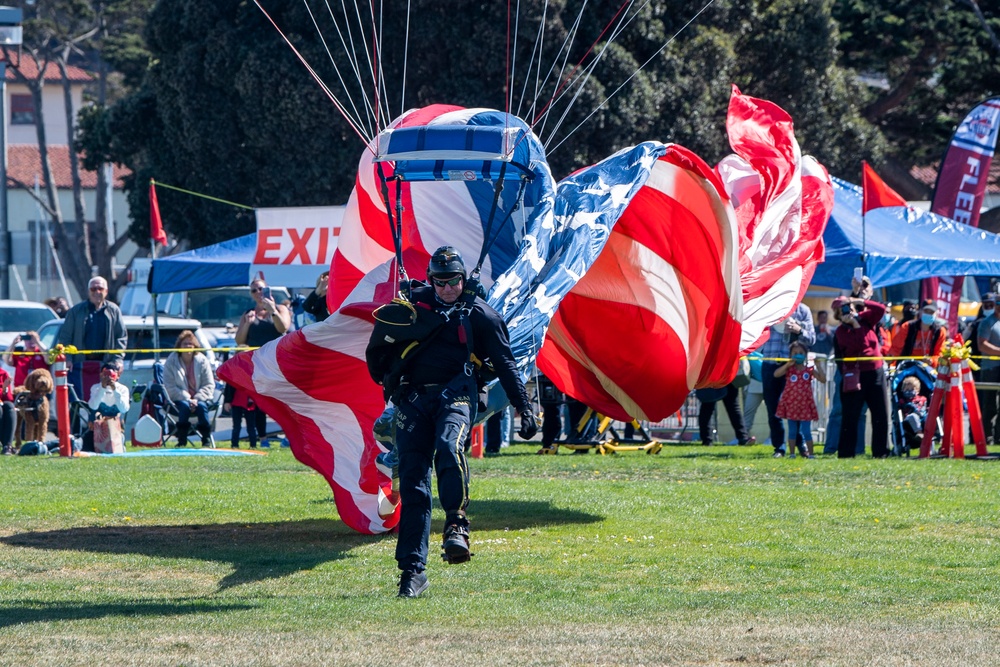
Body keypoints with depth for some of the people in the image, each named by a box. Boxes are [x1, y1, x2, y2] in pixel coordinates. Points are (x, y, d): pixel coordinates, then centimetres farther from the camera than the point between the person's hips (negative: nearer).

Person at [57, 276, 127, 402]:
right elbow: (65, 336, 5)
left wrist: (118, 359, -1)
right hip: (80, 365, -1)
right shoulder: (76, 311, 6)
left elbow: (122, 336, 11)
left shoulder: (113, 311, 9)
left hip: (104, 364, 1)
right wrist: (67, 358, -6)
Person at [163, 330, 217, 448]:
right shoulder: (171, 362, -3)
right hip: (179, 399, -1)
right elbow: (170, 387, -8)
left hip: (199, 398, 1)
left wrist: (197, 399, -17)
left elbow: (209, 385, 0)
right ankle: (182, 441, -30)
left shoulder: (202, 361, 1)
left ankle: (207, 441, -27)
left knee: (202, 406, -32)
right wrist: (187, 399, -19)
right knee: (184, 406, -34)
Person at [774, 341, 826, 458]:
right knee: (792, 430, 6)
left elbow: (823, 379, -4)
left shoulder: (809, 370, 3)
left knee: (806, 431, 0)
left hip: (805, 405, -1)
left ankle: (810, 453, 4)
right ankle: (792, 453, 11)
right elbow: (776, 374, -16)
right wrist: (787, 365, -23)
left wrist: (818, 366, -11)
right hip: (791, 404, 1)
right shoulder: (789, 369, 1)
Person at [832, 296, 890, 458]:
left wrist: (859, 301, -7)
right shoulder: (841, 331, -5)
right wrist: (855, 324, -15)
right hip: (855, 376, -4)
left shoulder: (865, 320, 8)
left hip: (875, 373, 4)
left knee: (881, 414, 3)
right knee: (851, 416, -3)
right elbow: (856, 345, -19)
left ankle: (880, 451, 8)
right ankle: (846, 452, -1)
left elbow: (880, 309, -2)